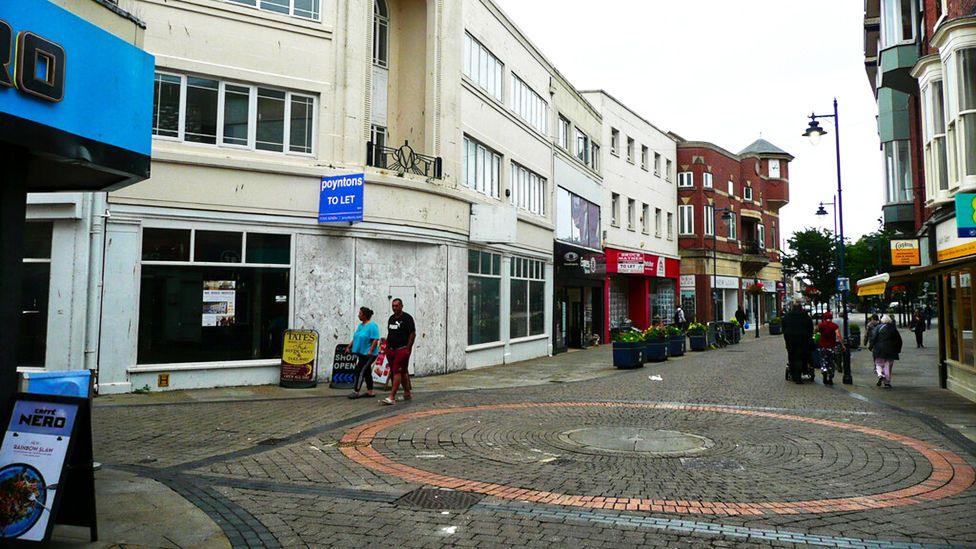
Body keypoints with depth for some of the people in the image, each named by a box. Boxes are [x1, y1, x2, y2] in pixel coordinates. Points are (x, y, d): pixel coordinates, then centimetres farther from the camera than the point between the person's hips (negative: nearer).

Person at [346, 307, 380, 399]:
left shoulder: (372, 326, -15)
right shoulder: (360, 325, 13)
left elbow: (375, 340, -20)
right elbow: (355, 338, 20)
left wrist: (370, 351, -26)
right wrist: (349, 347, 16)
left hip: (368, 354, -9)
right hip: (361, 353, 9)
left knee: (360, 371, -8)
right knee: (367, 372, 12)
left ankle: (356, 392, -3)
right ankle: (370, 392, 19)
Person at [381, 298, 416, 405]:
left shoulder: (407, 318, -8)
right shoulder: (391, 318, 15)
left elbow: (413, 334, -11)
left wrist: (408, 349, -15)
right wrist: (387, 347, 15)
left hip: (402, 349, -7)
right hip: (391, 349, 7)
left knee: (397, 372, -12)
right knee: (403, 372, 15)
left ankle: (392, 397, -16)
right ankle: (407, 393, 25)